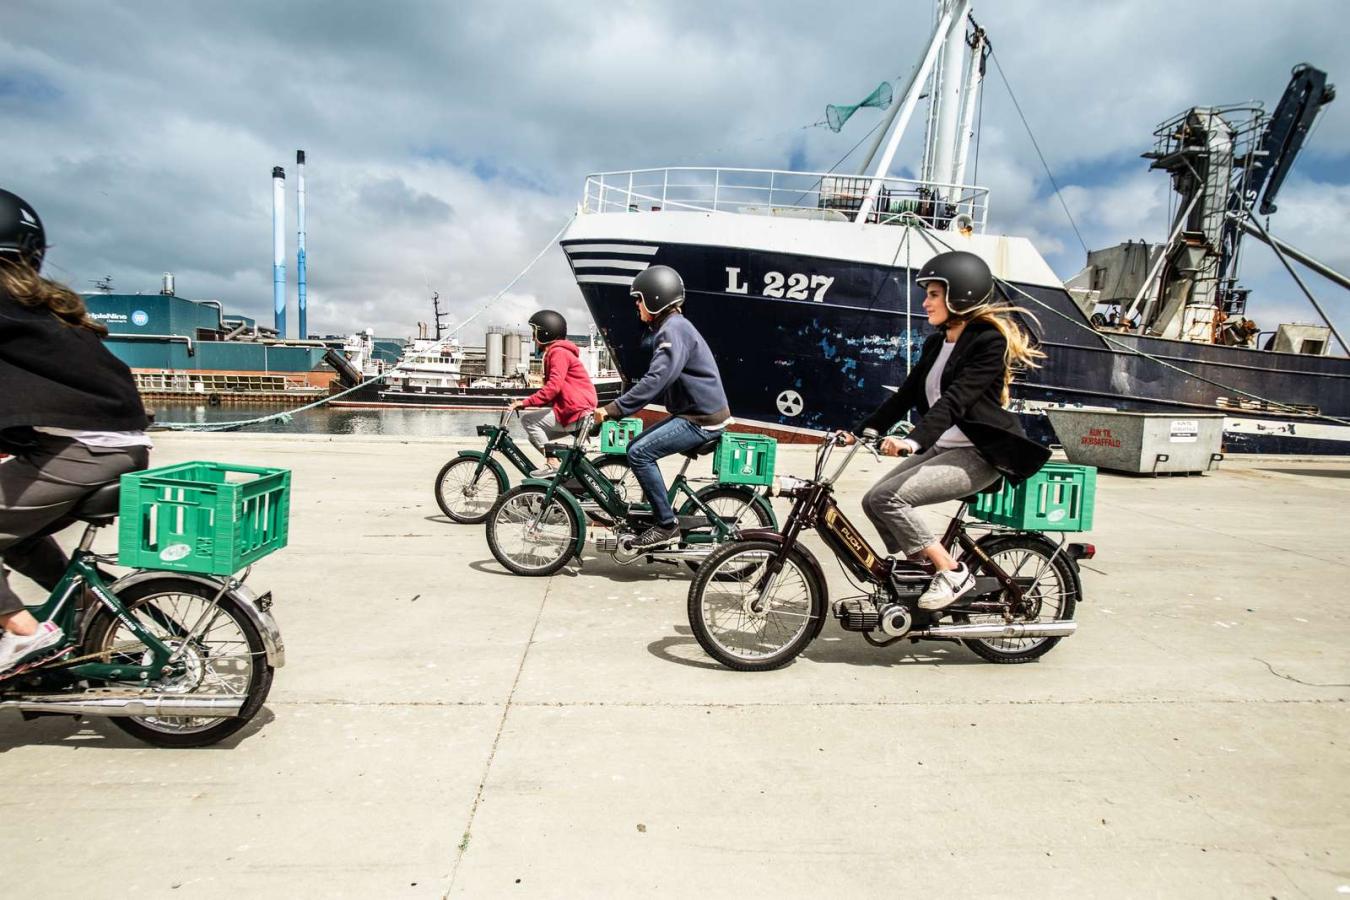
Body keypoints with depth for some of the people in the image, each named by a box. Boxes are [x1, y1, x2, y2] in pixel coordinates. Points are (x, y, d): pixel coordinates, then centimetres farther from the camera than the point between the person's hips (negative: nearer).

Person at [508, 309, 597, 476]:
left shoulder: (558, 352, -11)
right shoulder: (556, 351, 22)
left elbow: (554, 386, -24)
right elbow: (553, 386, 21)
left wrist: (525, 403, -25)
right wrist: (527, 402, 12)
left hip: (575, 412, -10)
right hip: (575, 411, 10)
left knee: (528, 418, -12)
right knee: (536, 436, 11)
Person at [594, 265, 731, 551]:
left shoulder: (674, 328, -17)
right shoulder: (666, 328, 16)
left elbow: (656, 380, -28)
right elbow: (657, 380, 20)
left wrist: (613, 409, -27)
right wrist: (618, 404, 13)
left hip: (703, 419, -10)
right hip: (690, 412, 10)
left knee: (639, 453, -17)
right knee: (636, 447, 10)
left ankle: (667, 525, -9)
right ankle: (659, 514, 18)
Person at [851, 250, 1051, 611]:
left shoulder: (989, 341, -13)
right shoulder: (936, 343, 13)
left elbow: (955, 400, -26)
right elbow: (905, 395, 11)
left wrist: (914, 441, -38)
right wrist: (861, 432, 2)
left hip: (977, 455, -9)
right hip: (941, 447, 9)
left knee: (889, 498, -22)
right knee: (873, 501, -4)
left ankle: (953, 572, -7)